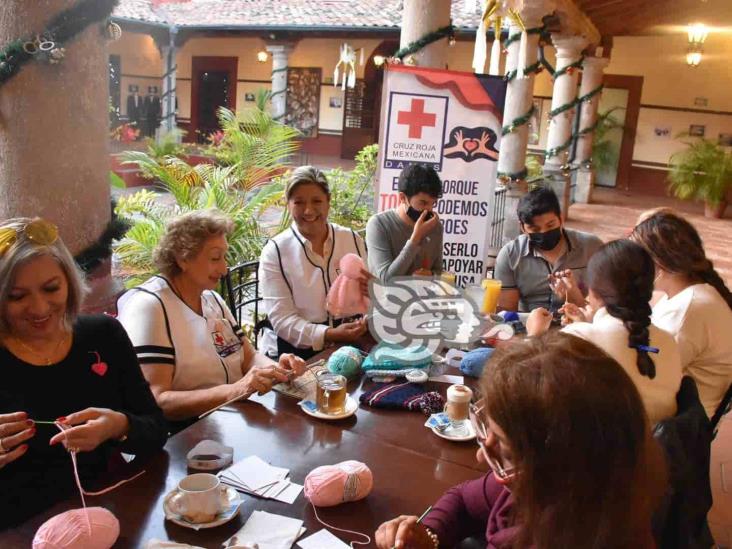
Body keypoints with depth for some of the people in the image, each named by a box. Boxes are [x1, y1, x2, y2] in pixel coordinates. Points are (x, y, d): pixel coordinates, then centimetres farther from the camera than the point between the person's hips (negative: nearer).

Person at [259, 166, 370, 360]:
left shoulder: (352, 240, 6)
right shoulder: (275, 251, -4)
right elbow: (281, 318, -10)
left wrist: (369, 292, -10)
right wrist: (328, 335, -23)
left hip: (347, 346, 3)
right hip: (294, 352, -3)